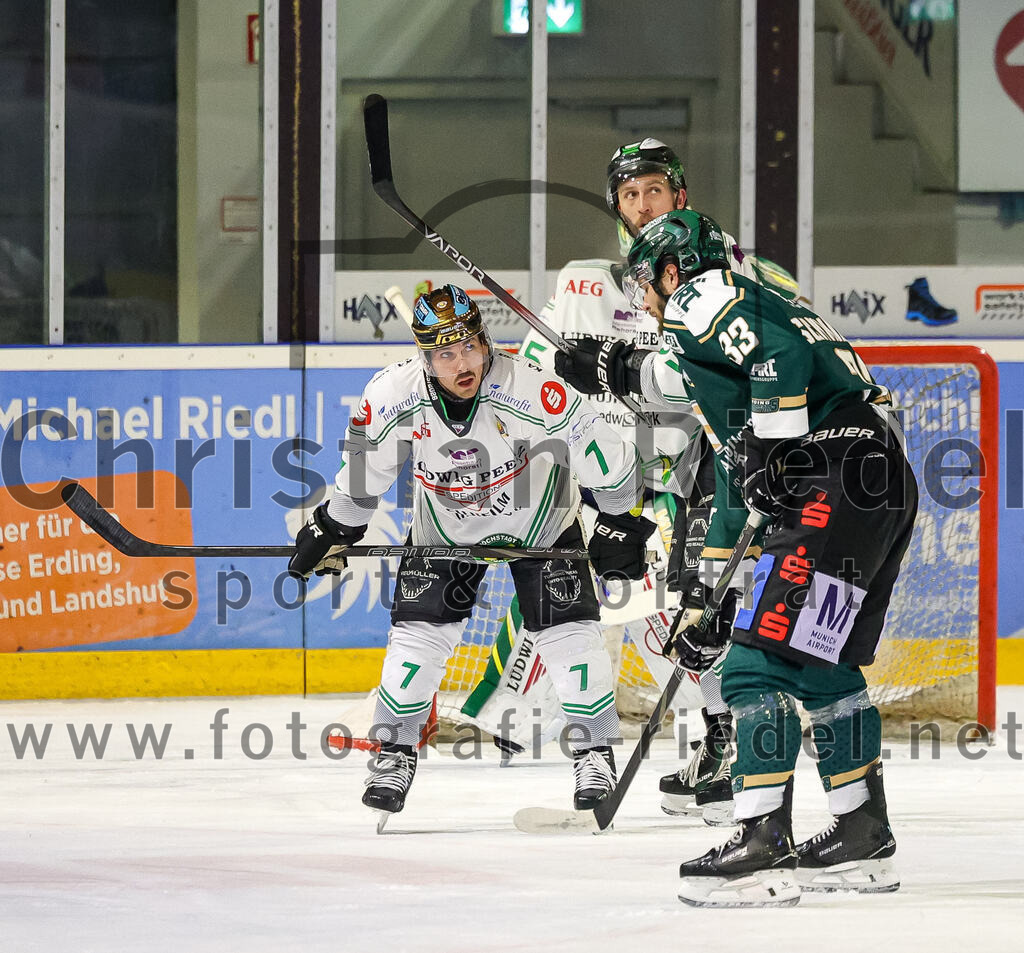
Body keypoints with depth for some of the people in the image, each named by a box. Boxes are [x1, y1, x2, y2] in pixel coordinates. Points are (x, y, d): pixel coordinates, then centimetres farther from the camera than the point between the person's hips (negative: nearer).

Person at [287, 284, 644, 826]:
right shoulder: (393, 396, -26)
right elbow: (364, 468, -5)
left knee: (568, 632, -9)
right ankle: (394, 753, 10)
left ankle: (595, 754, 7)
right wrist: (333, 530, 1)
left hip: (539, 519, -2)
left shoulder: (533, 392, -35)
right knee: (418, 631, -7)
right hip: (445, 526, 2)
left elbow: (606, 459, -22)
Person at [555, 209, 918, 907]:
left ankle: (763, 846, -15)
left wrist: (773, 450, -19)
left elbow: (783, 353, -21)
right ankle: (864, 839, 25)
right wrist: (705, 600, 36)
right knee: (824, 668, 20)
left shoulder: (702, 296, 1)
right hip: (884, 486, 10)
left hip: (840, 479, -10)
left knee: (760, 660, -11)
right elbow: (735, 480, 34)